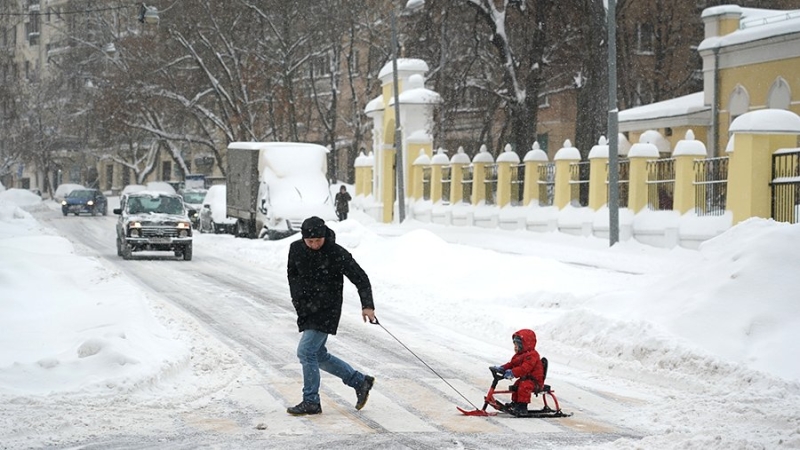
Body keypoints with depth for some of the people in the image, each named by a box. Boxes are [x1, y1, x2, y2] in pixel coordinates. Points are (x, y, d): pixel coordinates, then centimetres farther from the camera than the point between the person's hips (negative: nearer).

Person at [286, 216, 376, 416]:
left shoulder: (337, 254, -16)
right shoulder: (296, 249, -2)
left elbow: (360, 278, -10)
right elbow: (292, 274, 16)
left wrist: (367, 305, -19)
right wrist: (297, 299, 8)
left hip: (327, 311, -7)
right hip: (306, 311, 7)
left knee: (306, 351, -15)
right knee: (319, 356, 11)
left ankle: (311, 402, -5)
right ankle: (360, 381, 25)